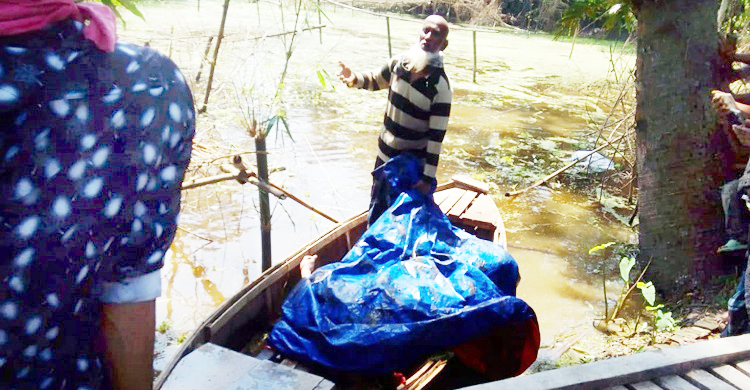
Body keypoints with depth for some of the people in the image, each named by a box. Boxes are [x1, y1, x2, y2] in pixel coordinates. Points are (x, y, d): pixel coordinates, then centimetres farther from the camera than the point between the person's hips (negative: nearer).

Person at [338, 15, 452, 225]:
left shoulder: (440, 86, -24)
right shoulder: (400, 61, -8)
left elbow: (436, 136, -23)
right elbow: (375, 80, 12)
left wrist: (428, 177, -23)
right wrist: (355, 78, -11)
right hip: (385, 154, 6)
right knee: (376, 211, 21)